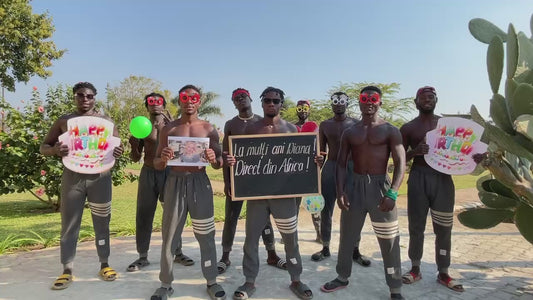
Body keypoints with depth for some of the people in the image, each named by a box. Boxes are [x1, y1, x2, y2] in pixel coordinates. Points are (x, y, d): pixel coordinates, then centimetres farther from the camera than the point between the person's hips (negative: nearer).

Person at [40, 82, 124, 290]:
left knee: (102, 222, 7)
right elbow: (43, 148, 8)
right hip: (72, 177, 0)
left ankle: (104, 265, 19)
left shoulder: (106, 121, 6)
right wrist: (55, 150, -16)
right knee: (69, 224, 4)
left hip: (99, 176, 0)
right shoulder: (64, 121, 6)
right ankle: (67, 270, 15)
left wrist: (118, 152, -17)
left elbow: (118, 146, 9)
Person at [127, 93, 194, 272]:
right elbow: (135, 158, 7)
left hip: (168, 172, -1)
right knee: (143, 215, 3)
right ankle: (143, 257, 14)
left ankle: (178, 253, 17)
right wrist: (134, 144, -13)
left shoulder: (171, 125, 3)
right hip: (148, 173, 2)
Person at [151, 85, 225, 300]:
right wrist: (163, 159, -17)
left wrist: (214, 159, -15)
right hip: (175, 183, 1)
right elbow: (157, 164, 6)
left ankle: (211, 281, 22)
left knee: (205, 235, 7)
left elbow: (219, 164, 8)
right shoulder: (169, 129, 5)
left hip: (200, 183, 0)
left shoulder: (209, 129, 5)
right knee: (169, 235, 7)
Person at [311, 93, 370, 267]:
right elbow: (321, 151, 9)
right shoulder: (325, 125, 9)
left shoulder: (355, 124, 4)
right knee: (326, 210, 4)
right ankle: (325, 248, 18)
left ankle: (355, 250, 14)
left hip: (352, 168, -1)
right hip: (330, 167, 2)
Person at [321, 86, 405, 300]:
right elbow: (341, 163, 6)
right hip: (355, 186, 3)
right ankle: (342, 277, 31)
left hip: (380, 186, -3)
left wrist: (392, 193, -21)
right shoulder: (349, 132, 8)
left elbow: (400, 163, -8)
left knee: (389, 240, 3)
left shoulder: (390, 130, 0)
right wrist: (340, 190, -8)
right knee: (347, 235, 12)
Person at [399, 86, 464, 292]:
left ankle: (443, 273, 21)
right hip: (418, 178, -1)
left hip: (443, 178, 2)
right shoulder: (408, 128, 4)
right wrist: (415, 151, -17)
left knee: (443, 228, 7)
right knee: (416, 226, 5)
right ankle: (415, 269, 20)